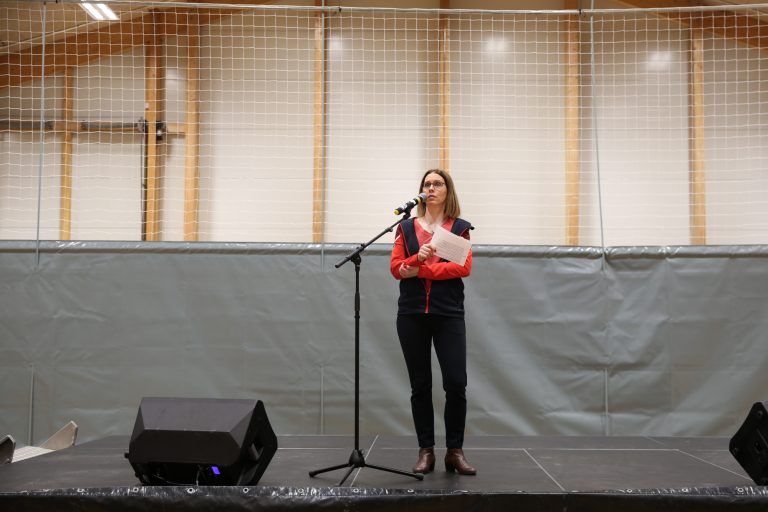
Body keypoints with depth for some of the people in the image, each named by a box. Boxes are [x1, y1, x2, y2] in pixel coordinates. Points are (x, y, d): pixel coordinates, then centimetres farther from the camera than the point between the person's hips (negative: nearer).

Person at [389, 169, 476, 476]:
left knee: (456, 383, -6)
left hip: (449, 314, -1)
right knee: (420, 385, 5)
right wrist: (417, 257, -18)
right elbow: (395, 268, 2)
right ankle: (426, 451, 14)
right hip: (412, 314, 2)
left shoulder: (459, 228, 7)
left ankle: (455, 451, 8)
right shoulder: (406, 227, 11)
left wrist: (421, 270, -12)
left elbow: (464, 267, -7)